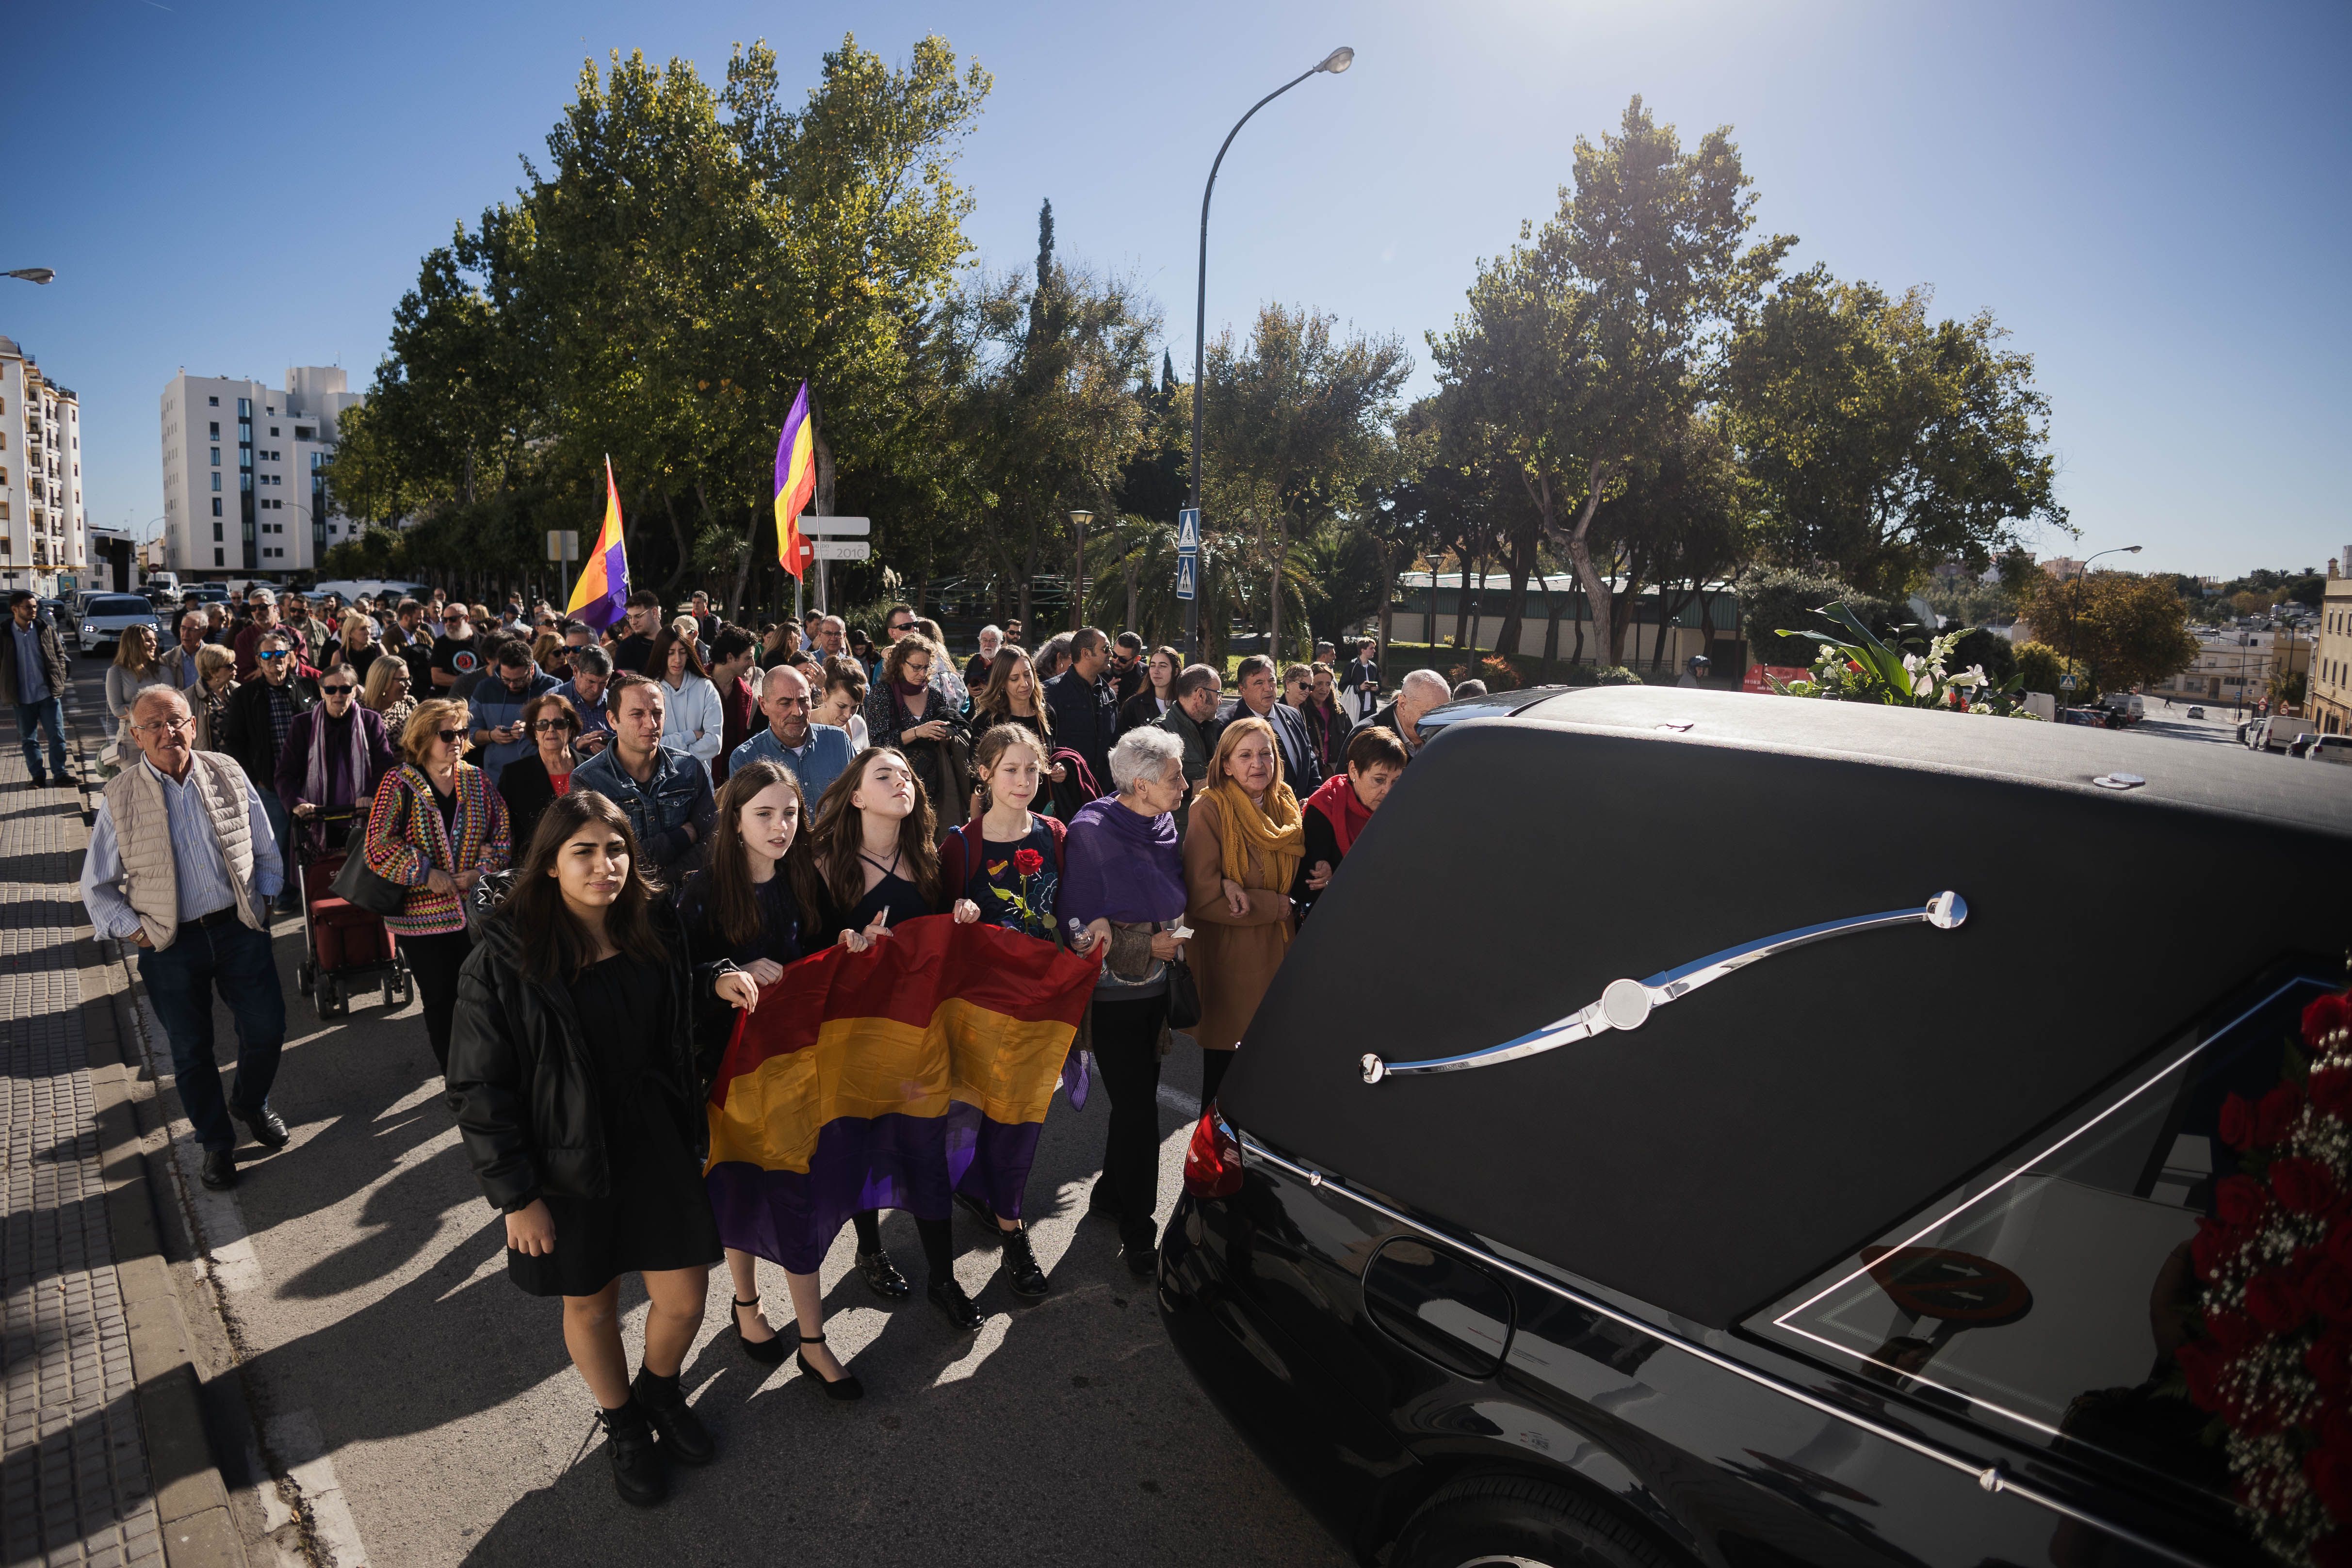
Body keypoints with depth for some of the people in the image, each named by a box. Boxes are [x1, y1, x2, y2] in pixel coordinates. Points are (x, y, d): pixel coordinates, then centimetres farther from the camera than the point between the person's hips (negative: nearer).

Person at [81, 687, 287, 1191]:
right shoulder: (120, 798, -8)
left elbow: (265, 849, 9)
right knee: (192, 1051, 10)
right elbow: (97, 885, 1)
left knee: (267, 1028, 7)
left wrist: (263, 900, 4)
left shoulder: (228, 775, -3)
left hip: (239, 927, 1)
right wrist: (134, 931, -7)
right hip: (170, 944, -1)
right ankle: (216, 1143, 29)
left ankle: (251, 1103, 38)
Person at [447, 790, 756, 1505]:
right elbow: (480, 1089, -13)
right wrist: (516, 1194, -14)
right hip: (569, 1161, -3)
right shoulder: (504, 960, -17)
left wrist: (716, 980, -6)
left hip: (658, 1144, 3)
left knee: (684, 1297, 9)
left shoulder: (654, 927, -5)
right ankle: (623, 1425, 44)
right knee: (590, 1305, 17)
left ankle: (660, 1390, 43)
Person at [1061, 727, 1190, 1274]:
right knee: (1137, 1109, -2)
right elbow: (1081, 926, -15)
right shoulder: (1091, 833, -17)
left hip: (1156, 987, 7)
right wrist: (1147, 947, -19)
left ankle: (1110, 1196, 38)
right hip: (1114, 993, -7)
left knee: (1138, 1096, 17)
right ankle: (1138, 1233, 15)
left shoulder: (1164, 825, 3)